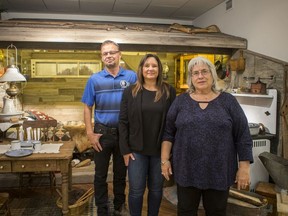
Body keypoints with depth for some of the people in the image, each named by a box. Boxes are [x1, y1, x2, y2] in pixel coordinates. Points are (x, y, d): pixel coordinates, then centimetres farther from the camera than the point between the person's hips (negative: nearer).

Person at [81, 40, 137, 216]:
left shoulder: (132, 77, -3)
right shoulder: (94, 79, -1)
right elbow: (87, 108, 1)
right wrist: (90, 133, -6)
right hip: (102, 133, 0)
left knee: (121, 172, 16)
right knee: (101, 174, 11)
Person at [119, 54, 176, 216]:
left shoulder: (169, 91, -2)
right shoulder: (130, 91, -2)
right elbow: (123, 121, -2)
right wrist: (125, 149, -6)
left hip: (160, 150, 1)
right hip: (136, 149, 0)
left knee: (156, 189, 15)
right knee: (136, 190, 8)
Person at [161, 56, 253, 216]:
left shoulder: (228, 101, -1)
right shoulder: (181, 101, 2)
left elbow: (243, 136, -2)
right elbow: (168, 133, 4)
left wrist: (244, 167, -5)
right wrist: (165, 160, -1)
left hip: (219, 171, 0)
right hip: (186, 170, 1)